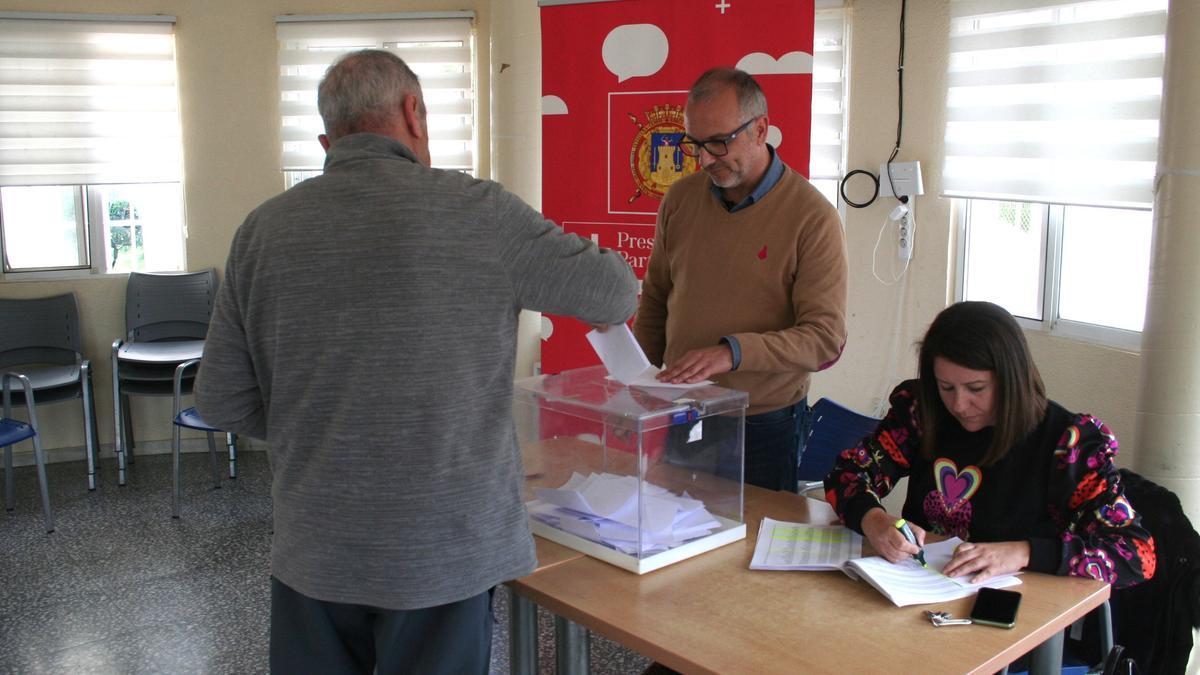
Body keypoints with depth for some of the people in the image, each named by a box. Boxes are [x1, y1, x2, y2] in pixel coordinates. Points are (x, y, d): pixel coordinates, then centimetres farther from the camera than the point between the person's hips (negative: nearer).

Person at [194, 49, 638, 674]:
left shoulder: (263, 229, -1)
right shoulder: (472, 210, -12)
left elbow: (222, 400, 2)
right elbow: (615, 295, -3)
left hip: (311, 550, 3)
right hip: (441, 551, -3)